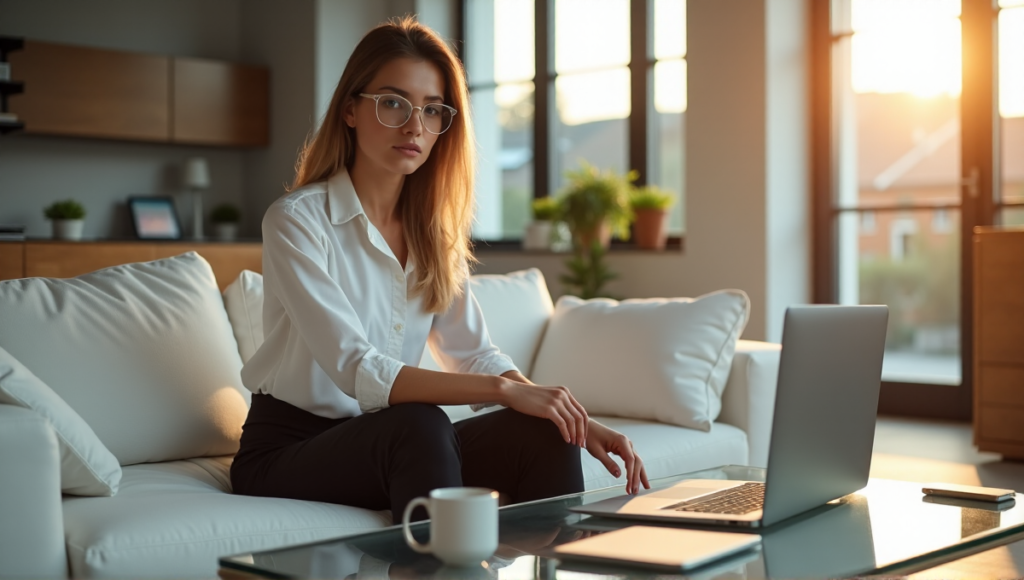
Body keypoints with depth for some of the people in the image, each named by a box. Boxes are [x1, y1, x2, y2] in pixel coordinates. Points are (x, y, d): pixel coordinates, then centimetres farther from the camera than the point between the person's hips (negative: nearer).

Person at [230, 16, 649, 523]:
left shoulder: (433, 228, 9)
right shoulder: (295, 220, -14)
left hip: (392, 443, 6)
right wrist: (506, 389, -32)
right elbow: (355, 370, -25)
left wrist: (578, 422, -15)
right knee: (420, 425, -35)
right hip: (285, 450, -5)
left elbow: (474, 355, 0)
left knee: (544, 435, -18)